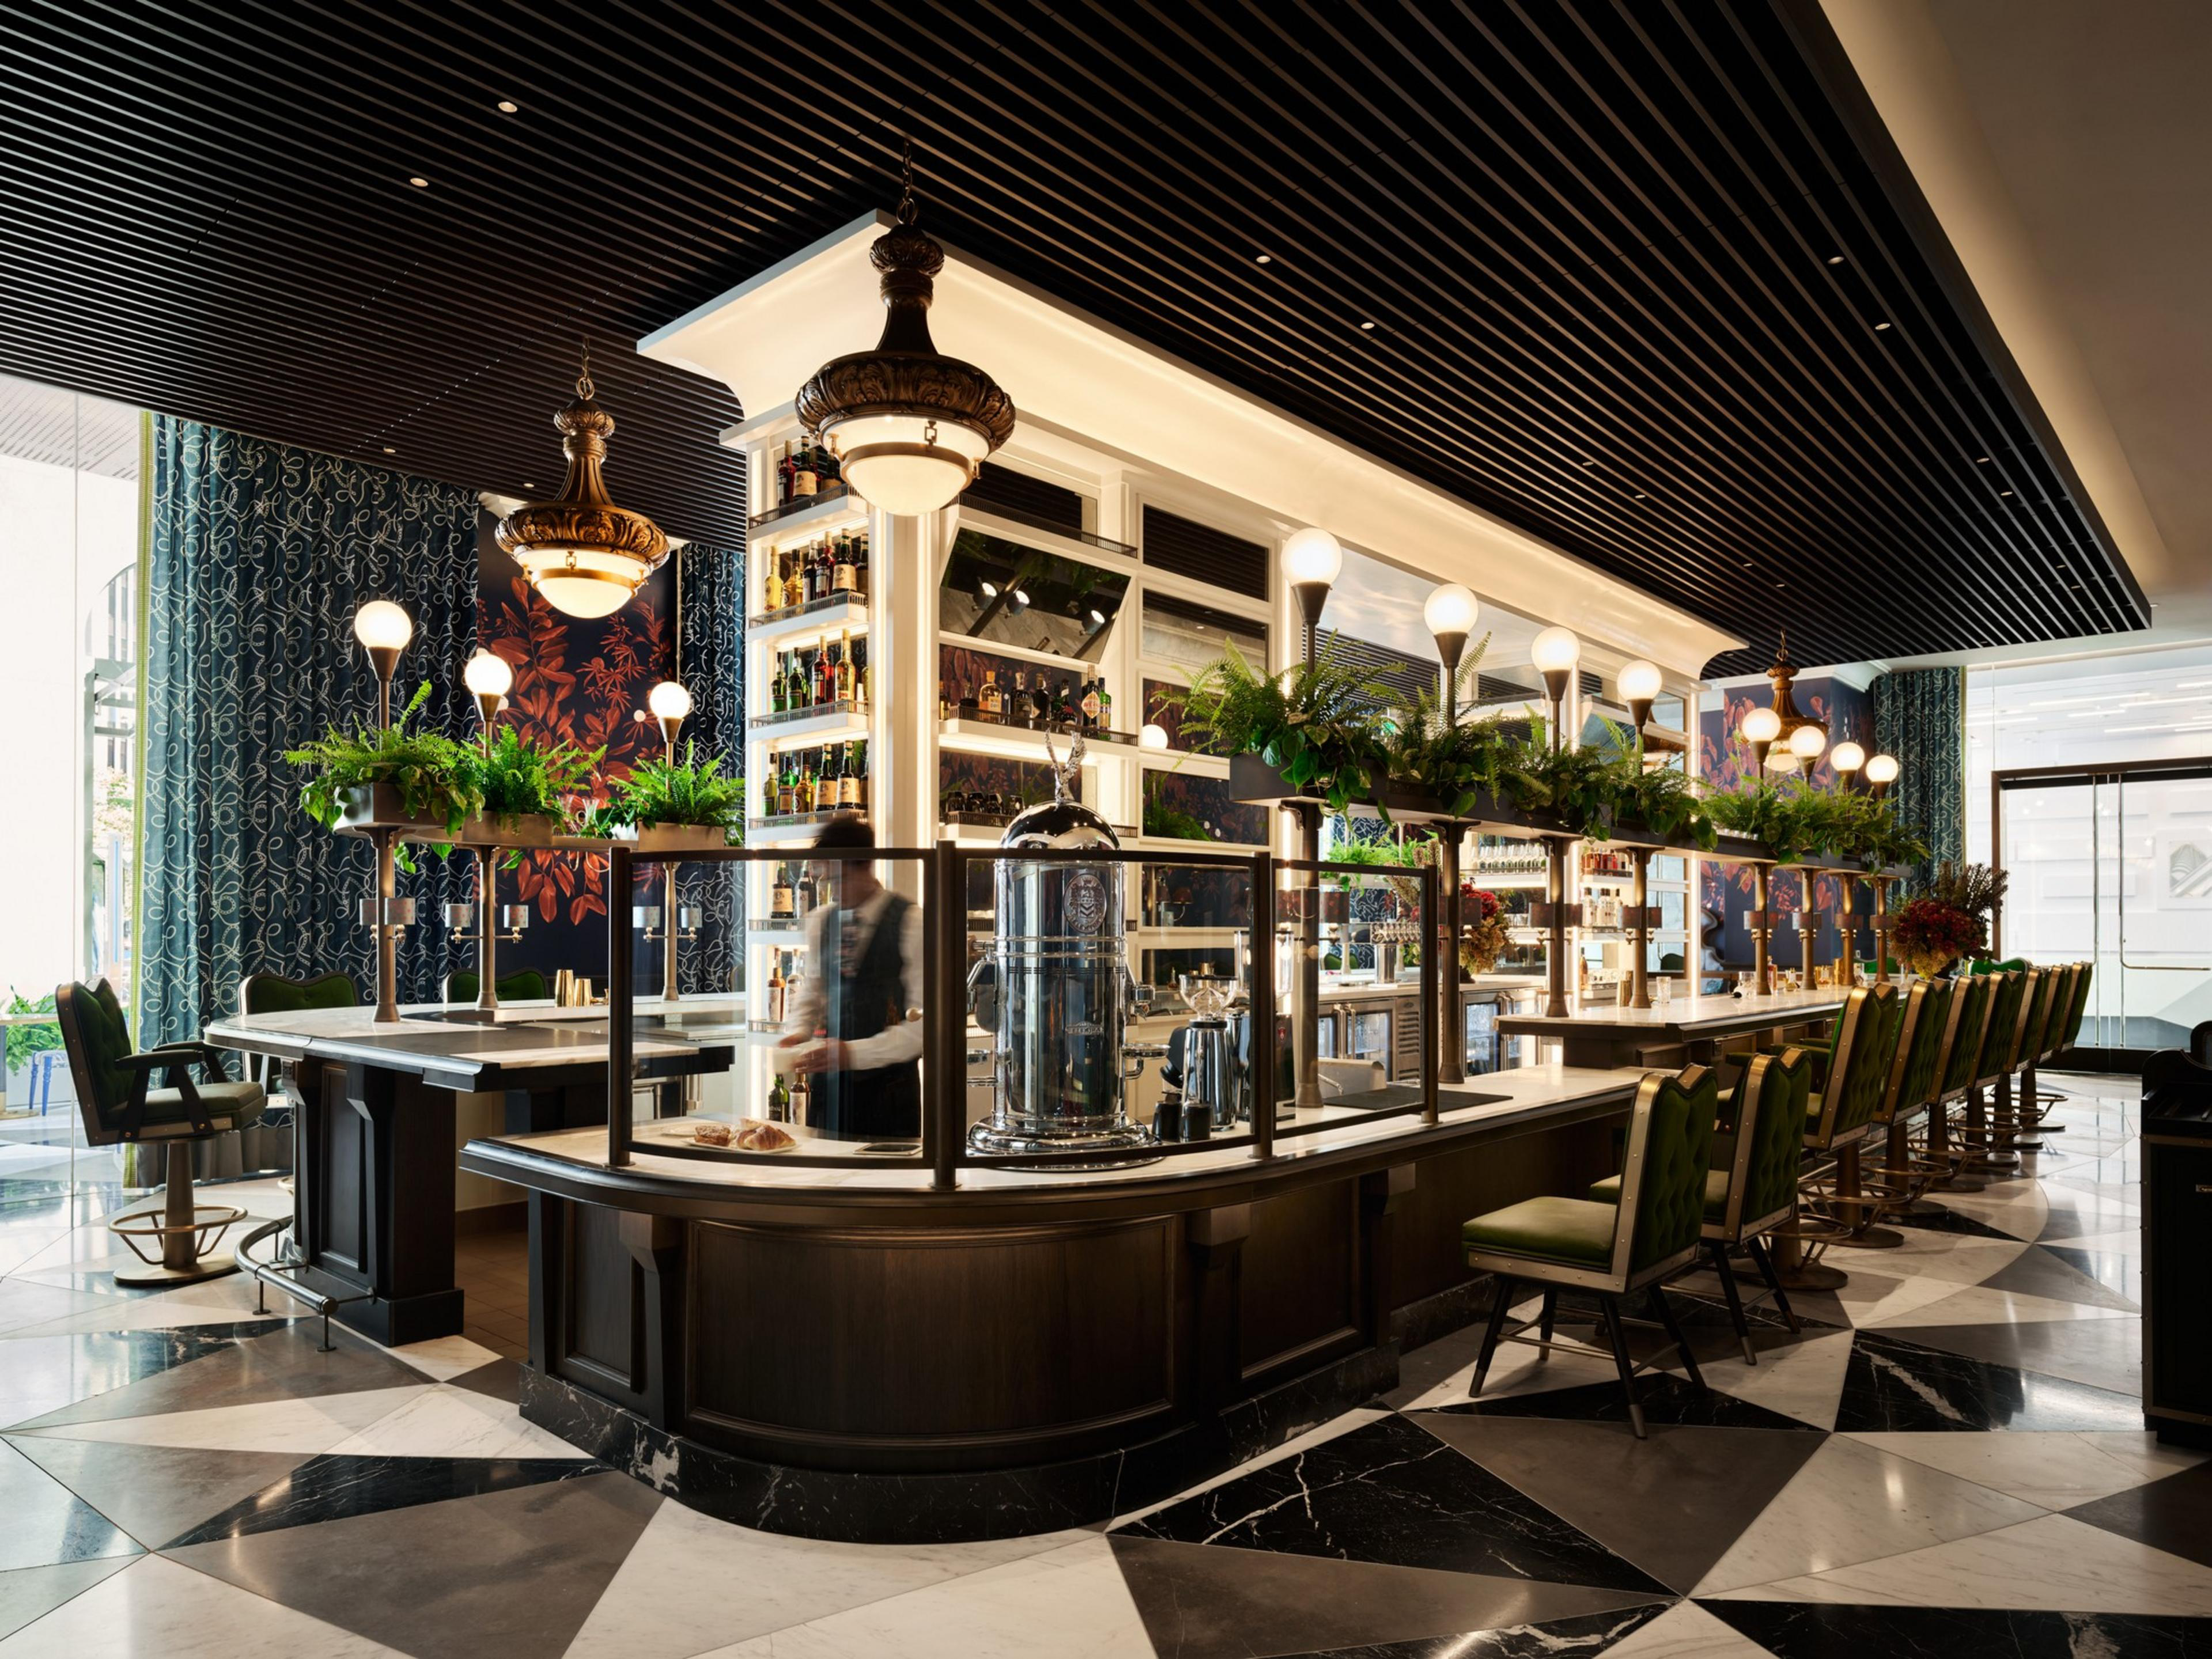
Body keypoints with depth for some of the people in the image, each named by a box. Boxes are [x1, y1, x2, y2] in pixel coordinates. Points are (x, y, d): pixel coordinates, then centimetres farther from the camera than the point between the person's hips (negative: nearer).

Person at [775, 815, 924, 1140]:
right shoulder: (820, 921, 7)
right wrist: (796, 1034, -2)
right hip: (828, 1083, 5)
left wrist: (854, 1053, -20)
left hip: (888, 1084, -4)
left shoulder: (912, 923, -11)